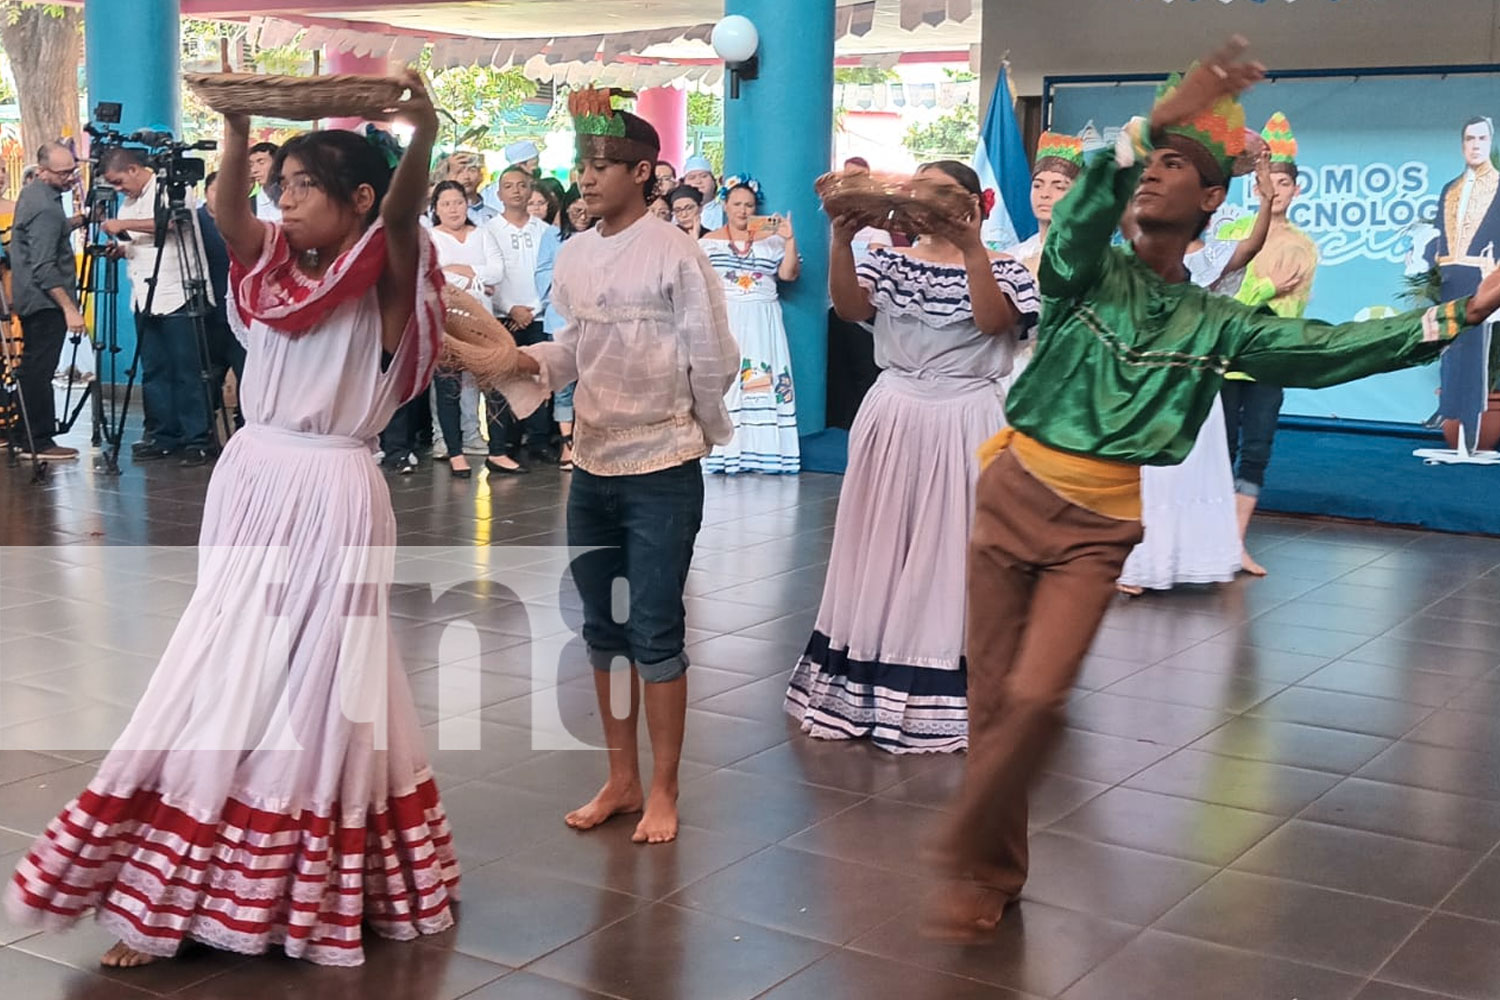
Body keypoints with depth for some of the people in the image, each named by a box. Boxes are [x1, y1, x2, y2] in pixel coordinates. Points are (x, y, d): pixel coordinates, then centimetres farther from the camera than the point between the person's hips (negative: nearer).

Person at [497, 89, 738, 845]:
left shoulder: (675, 255, -11)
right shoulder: (573, 256, 6)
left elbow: (713, 360, -7)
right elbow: (575, 349, 11)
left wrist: (706, 436, 4)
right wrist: (527, 360, -7)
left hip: (662, 473, -6)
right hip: (592, 468, 6)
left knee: (656, 635, 0)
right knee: (602, 631, 13)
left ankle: (662, 791, 15)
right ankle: (621, 780, 26)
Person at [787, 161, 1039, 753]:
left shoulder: (1001, 268, 1)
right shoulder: (889, 262, 6)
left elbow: (993, 321, -19)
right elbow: (849, 308, -12)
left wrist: (970, 247, -29)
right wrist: (841, 239, -27)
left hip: (965, 426, -2)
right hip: (894, 420, 3)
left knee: (951, 556, 1)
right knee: (882, 552, 8)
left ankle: (946, 696, 8)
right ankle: (868, 681, 18)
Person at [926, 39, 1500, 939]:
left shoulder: (1215, 323, 8)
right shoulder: (1087, 271, 4)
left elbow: (1324, 350, 1)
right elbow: (1080, 221, -17)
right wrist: (1149, 123, -29)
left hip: (1097, 525, 0)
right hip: (1015, 492, 0)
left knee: (1035, 699, -17)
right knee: (991, 696, 4)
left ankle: (964, 856, 3)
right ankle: (994, 877, 20)